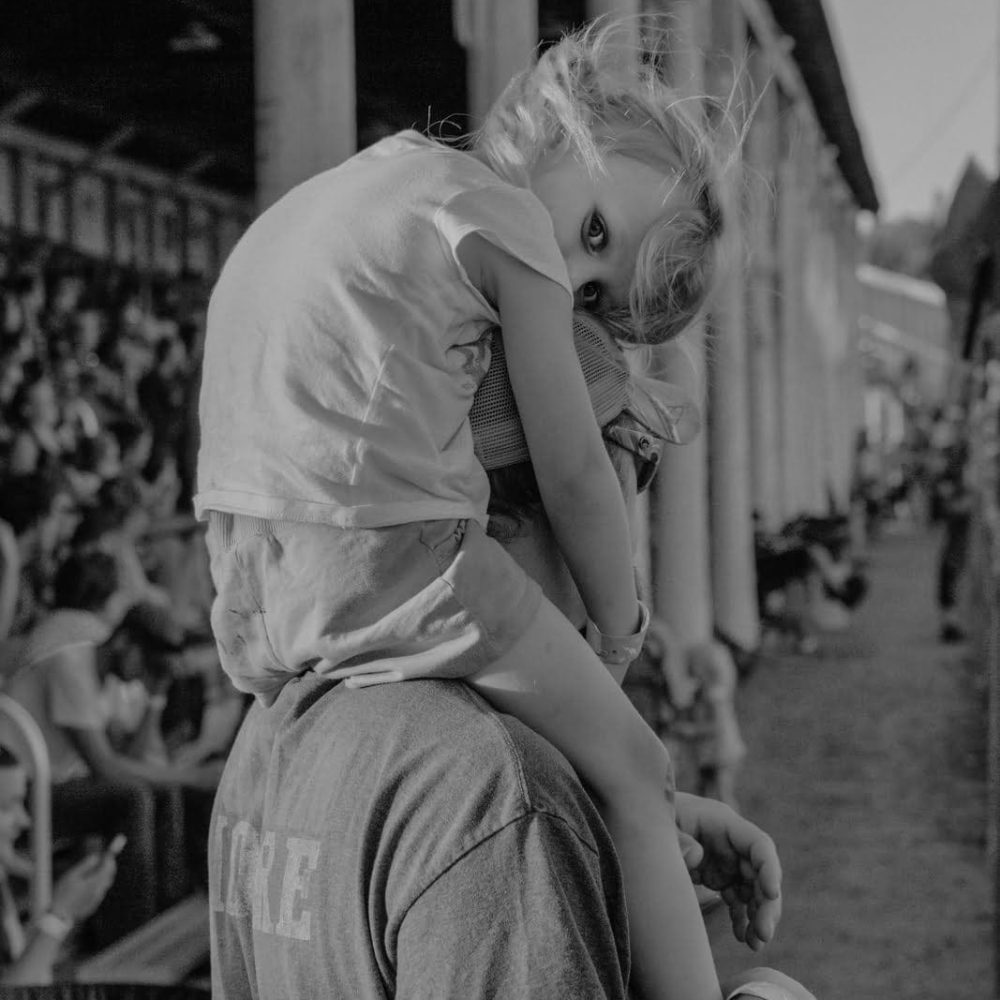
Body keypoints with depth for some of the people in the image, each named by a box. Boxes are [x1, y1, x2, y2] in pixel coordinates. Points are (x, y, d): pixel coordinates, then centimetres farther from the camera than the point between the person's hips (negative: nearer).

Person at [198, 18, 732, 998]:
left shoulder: (368, 177, 23)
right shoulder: (505, 218, -1)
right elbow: (572, 471, 0)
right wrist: (620, 627, 14)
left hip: (248, 597, 8)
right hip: (382, 558, -8)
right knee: (630, 774, 4)